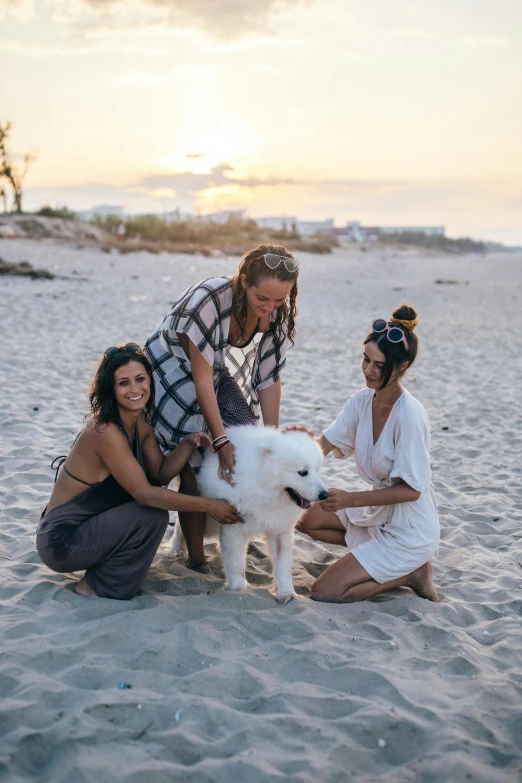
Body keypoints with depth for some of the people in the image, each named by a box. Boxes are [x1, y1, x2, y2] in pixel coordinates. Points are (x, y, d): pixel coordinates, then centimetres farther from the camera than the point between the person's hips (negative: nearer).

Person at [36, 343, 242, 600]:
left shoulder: (140, 421, 2)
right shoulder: (106, 431, -25)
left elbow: (161, 473, 0)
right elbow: (143, 493, -26)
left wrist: (188, 443, -17)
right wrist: (208, 506, -24)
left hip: (90, 523, 9)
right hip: (61, 541, -9)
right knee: (153, 516, -22)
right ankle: (97, 586, -3)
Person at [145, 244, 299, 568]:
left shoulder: (280, 313, -18)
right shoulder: (208, 299, -35)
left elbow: (269, 378, -9)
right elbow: (202, 378, -29)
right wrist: (220, 439, -27)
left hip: (225, 372, 5)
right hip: (176, 368, -5)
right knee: (196, 465, -12)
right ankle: (196, 560, 0)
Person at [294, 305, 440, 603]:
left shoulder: (409, 415, -26)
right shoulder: (363, 400, -4)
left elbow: (410, 489, -23)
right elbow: (326, 444, -3)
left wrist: (350, 500, -28)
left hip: (408, 528, -8)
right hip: (377, 510, 8)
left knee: (324, 592, -10)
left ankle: (411, 572, 3)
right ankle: (377, 556, 11)